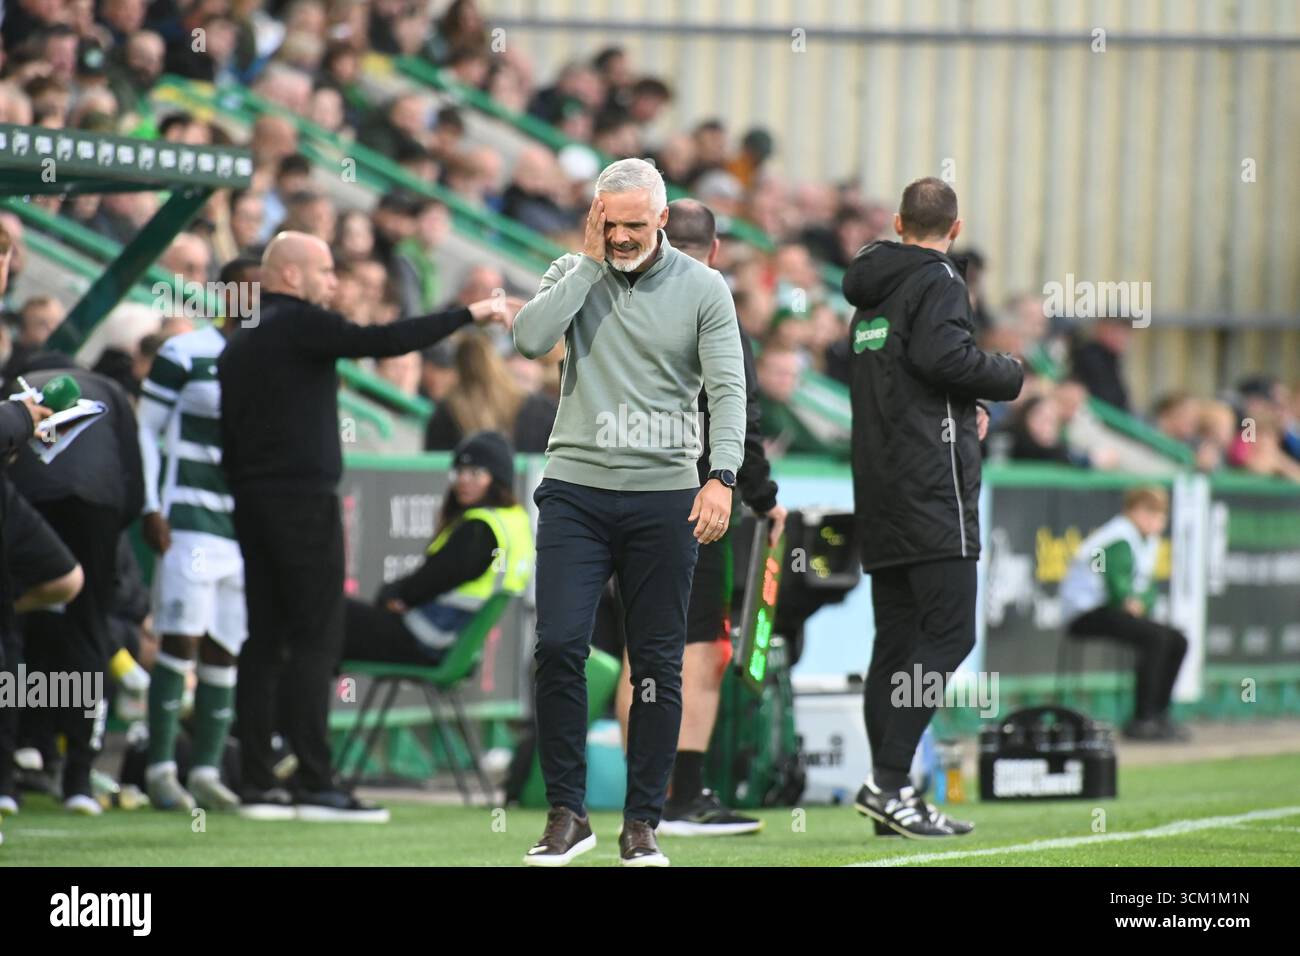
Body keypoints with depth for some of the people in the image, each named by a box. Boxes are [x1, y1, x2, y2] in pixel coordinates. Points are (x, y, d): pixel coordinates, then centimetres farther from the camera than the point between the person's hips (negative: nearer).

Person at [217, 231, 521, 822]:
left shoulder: (239, 342, 17)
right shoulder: (299, 325, -9)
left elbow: (226, 436, 17)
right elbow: (381, 342, -18)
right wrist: (468, 316, -13)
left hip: (252, 502, 8)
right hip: (304, 501, -8)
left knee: (265, 641, 8)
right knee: (315, 640, -8)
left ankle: (256, 783, 6)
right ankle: (315, 784, -12)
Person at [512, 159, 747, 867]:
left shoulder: (701, 288, 2)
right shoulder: (572, 274, 6)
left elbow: (727, 387, -5)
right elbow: (530, 338, -12)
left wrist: (722, 475, -20)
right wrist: (590, 260, -9)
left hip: (664, 494, 0)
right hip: (575, 489, 1)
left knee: (658, 664, 2)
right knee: (558, 646, -10)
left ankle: (642, 823, 9)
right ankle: (567, 814, 0)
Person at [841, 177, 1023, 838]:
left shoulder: (869, 297, 19)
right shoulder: (937, 281, -5)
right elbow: (943, 355, -20)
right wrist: (1009, 375, -4)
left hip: (876, 486, 9)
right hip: (930, 483, -9)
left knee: (896, 637, 8)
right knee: (949, 631, -11)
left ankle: (889, 791, 6)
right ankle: (888, 782, -20)